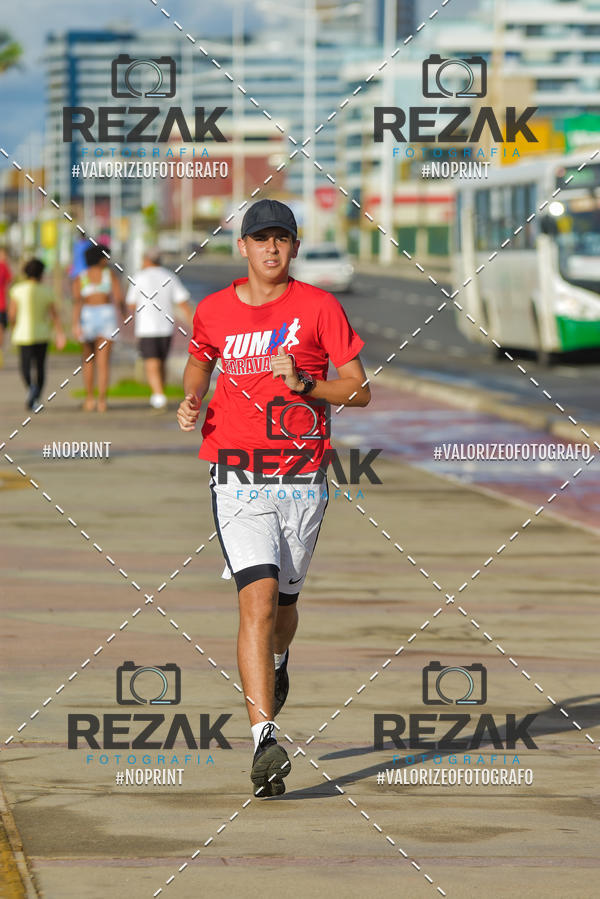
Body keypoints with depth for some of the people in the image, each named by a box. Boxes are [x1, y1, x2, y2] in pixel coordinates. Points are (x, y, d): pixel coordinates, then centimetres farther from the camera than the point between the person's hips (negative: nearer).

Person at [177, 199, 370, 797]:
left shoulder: (318, 307, 0)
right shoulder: (214, 311, 5)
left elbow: (359, 390, 0)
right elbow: (199, 361, 26)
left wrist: (304, 383, -16)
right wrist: (190, 400, 5)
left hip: (303, 481, 1)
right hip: (239, 482, -1)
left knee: (283, 604, 15)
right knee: (258, 599, -18)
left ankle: (276, 662, 54)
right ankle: (264, 744, -25)